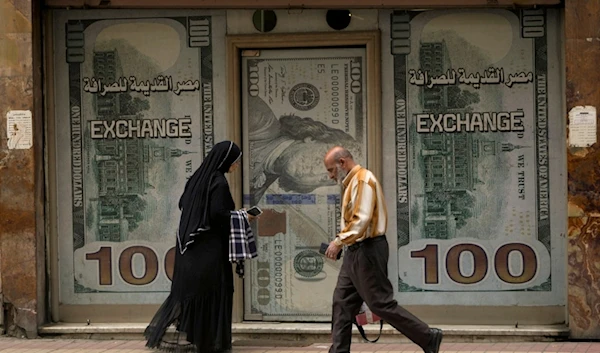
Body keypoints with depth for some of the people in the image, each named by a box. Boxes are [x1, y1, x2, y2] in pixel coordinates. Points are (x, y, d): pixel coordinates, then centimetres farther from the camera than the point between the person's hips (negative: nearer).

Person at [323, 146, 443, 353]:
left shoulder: (363, 179, -13)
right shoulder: (351, 183, 18)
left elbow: (362, 219, -24)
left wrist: (339, 241, -26)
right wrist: (342, 243, 11)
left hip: (367, 250, -10)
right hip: (356, 251, 10)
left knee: (381, 303, -7)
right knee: (342, 302, 7)